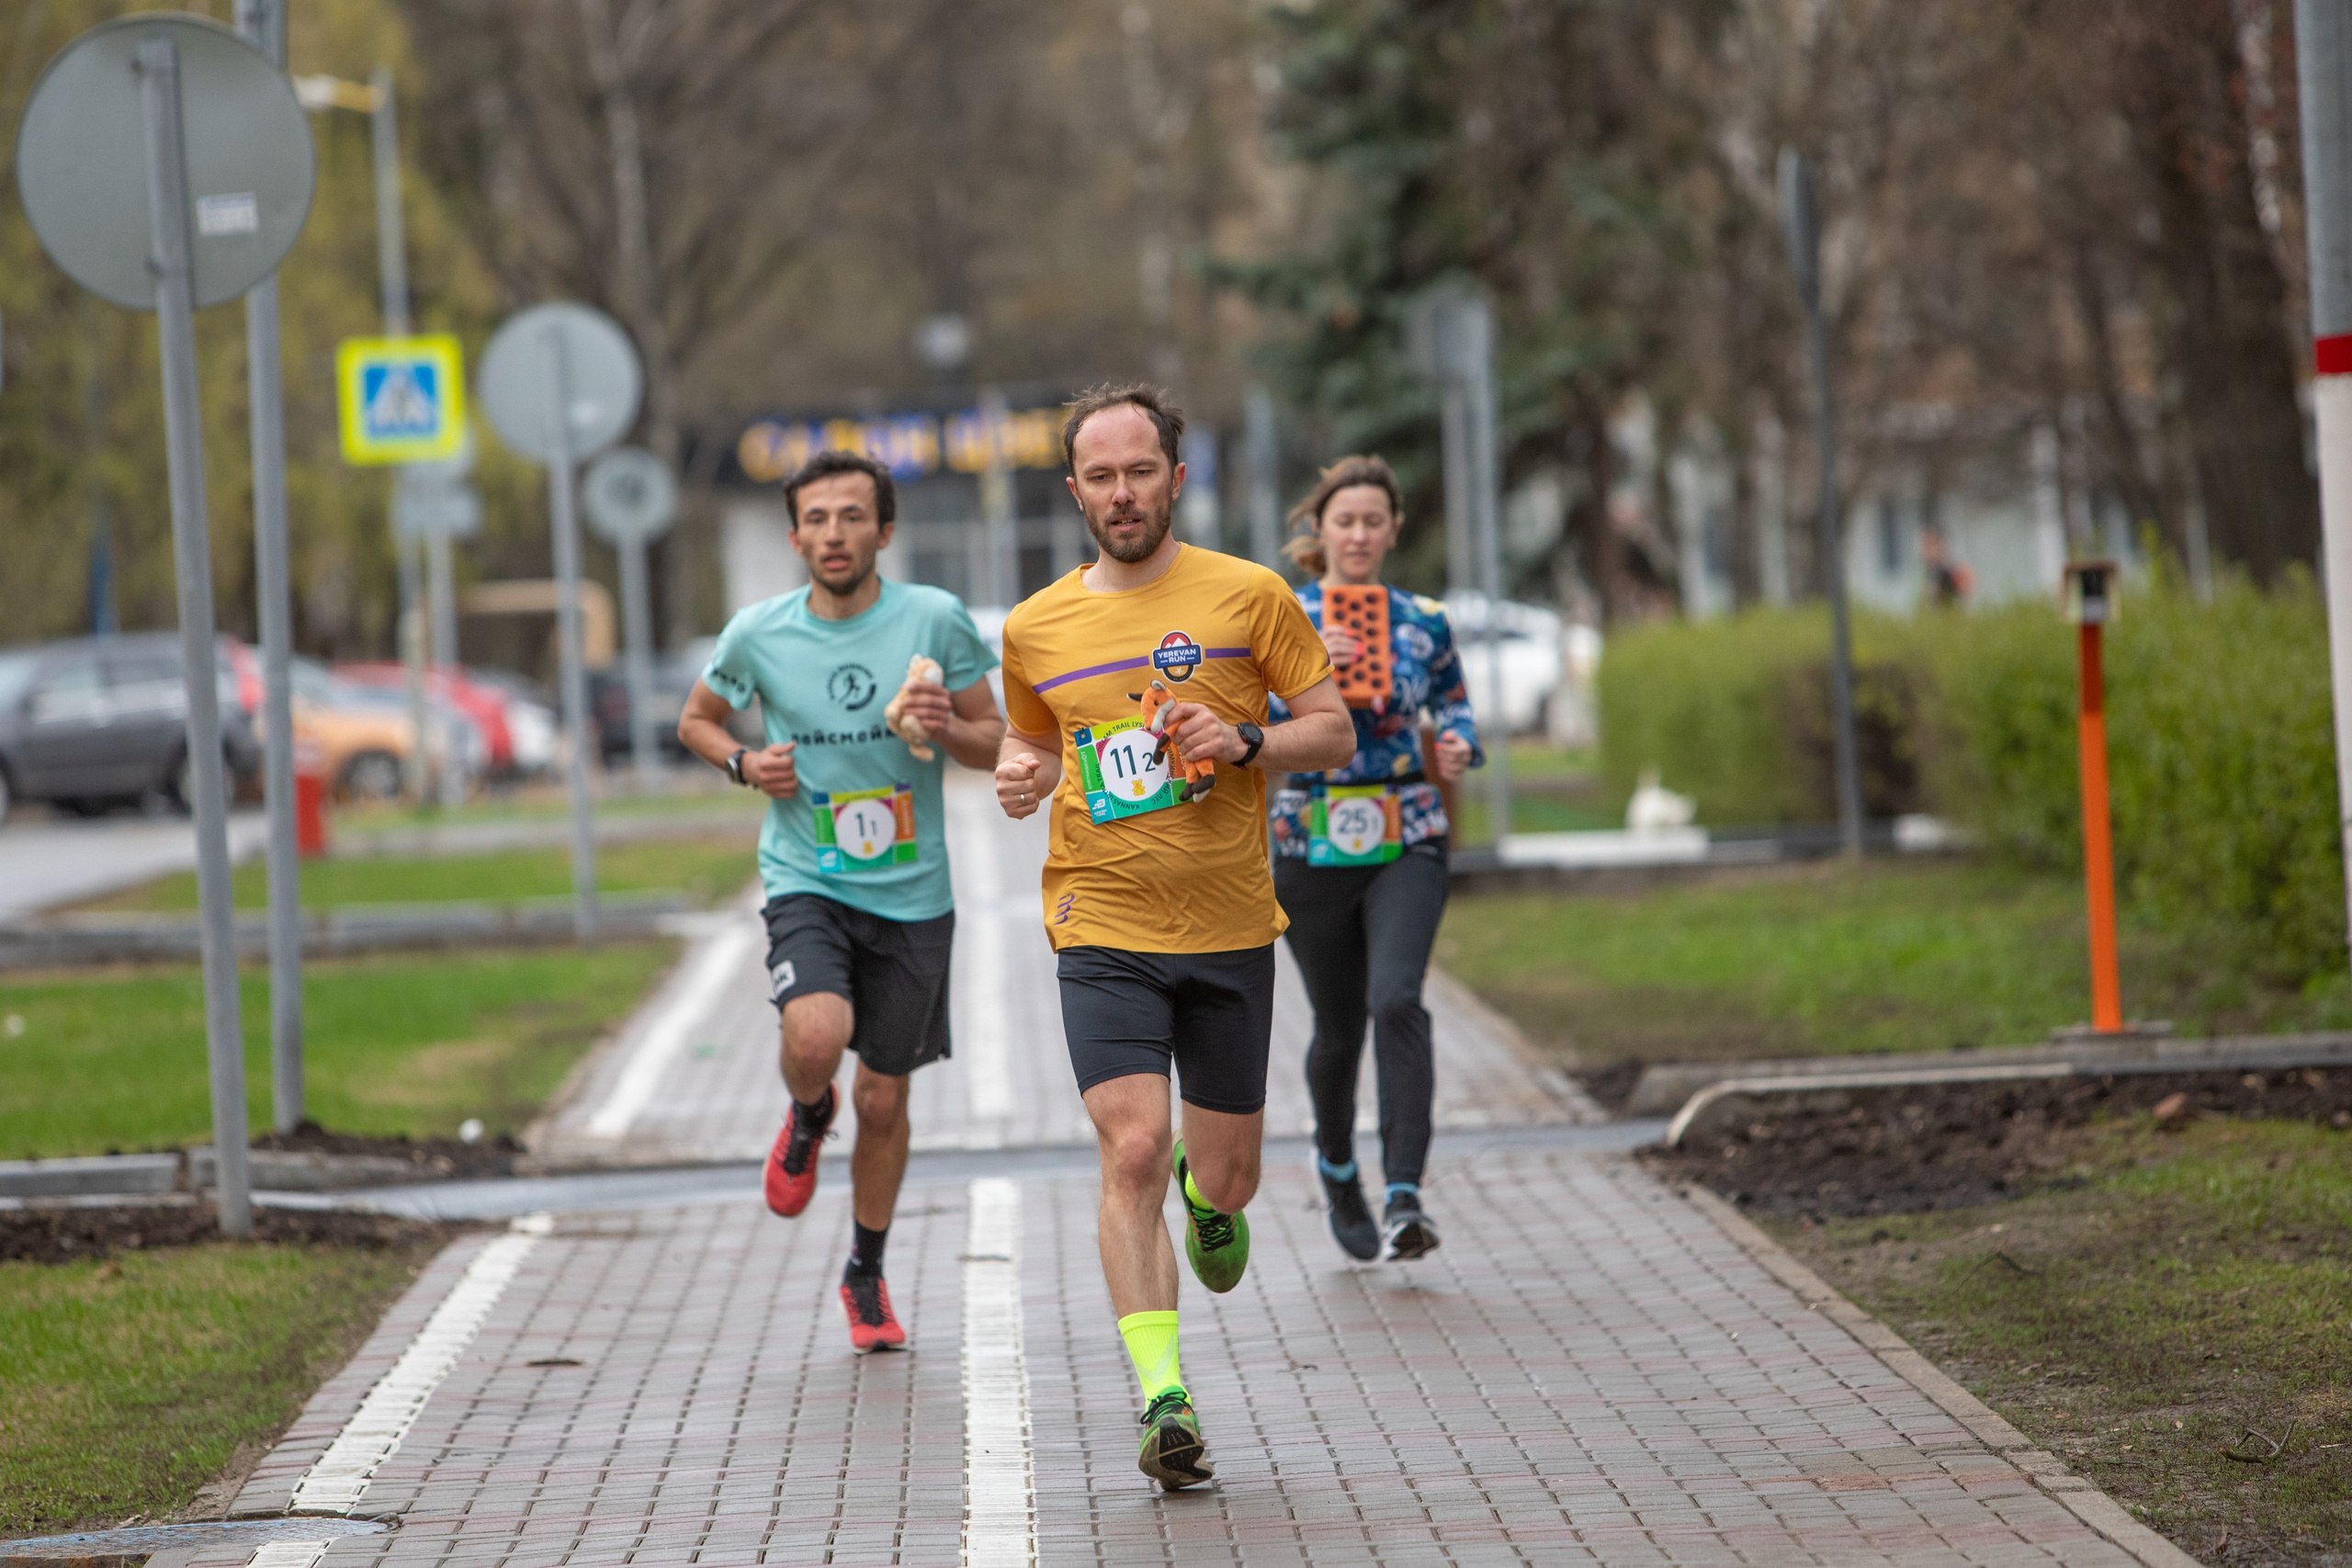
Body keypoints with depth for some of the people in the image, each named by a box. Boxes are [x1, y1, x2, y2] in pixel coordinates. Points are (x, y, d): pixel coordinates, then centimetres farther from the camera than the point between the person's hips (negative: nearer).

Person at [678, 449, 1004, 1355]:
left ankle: (866, 1277, 31)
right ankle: (806, 1119, 9)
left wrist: (948, 729, -19)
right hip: (807, 882, -1)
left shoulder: (936, 620, -5)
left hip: (912, 895, 1)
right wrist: (744, 763, -6)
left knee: (883, 1098, 9)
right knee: (818, 1036, -29)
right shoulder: (758, 634, -4)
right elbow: (695, 720, 15)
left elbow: (999, 744, 3)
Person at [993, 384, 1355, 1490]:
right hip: (1103, 931, 0)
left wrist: (1245, 743, -15)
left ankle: (1208, 1199, 48)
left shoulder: (1249, 597, -1)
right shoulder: (1035, 630, 5)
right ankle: (1162, 1397, -16)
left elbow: (1334, 733, 4)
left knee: (1226, 1176, 9)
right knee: (1132, 1151, -17)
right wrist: (1018, 777, -1)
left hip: (1230, 932, 0)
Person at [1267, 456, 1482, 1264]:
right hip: (1312, 847, 0)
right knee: (1338, 1028, 10)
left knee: (1396, 999, -22)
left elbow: (1455, 704, 18)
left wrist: (1458, 745, -5)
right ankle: (1336, 1168, 40)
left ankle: (1405, 1198, -24)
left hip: (1408, 842, 0)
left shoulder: (1424, 623, 4)